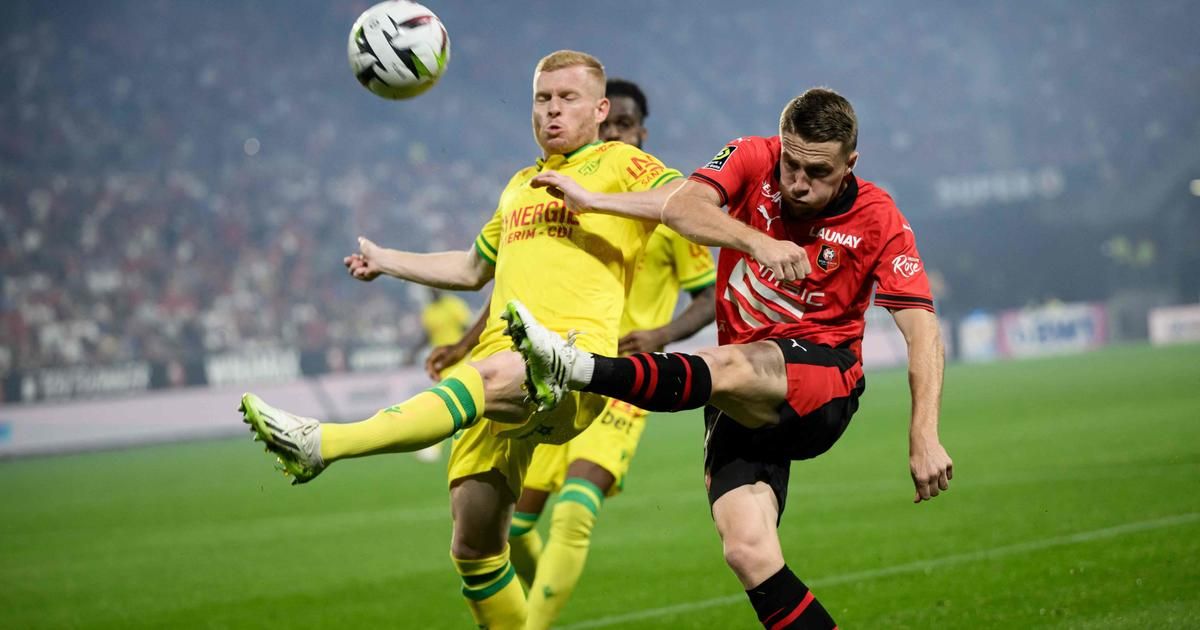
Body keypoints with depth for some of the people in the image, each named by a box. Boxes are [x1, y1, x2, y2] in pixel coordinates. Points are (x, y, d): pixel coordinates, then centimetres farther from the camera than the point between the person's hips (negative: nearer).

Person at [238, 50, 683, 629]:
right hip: (502, 354, 8)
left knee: (491, 376, -40)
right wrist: (386, 261, 42)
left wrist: (591, 199, -13)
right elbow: (473, 269, 44)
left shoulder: (620, 164, 10)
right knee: (473, 545, 0)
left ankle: (321, 445, -52)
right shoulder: (520, 184, 30)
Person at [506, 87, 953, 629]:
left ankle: (578, 369, -48)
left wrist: (924, 437, -22)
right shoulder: (752, 160, 1)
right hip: (744, 401, 3)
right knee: (748, 552, -16)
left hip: (826, 384, -3)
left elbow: (921, 327, -11)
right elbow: (683, 207, -17)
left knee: (728, 369, -37)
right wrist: (757, 242, -33)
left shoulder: (877, 220, -5)